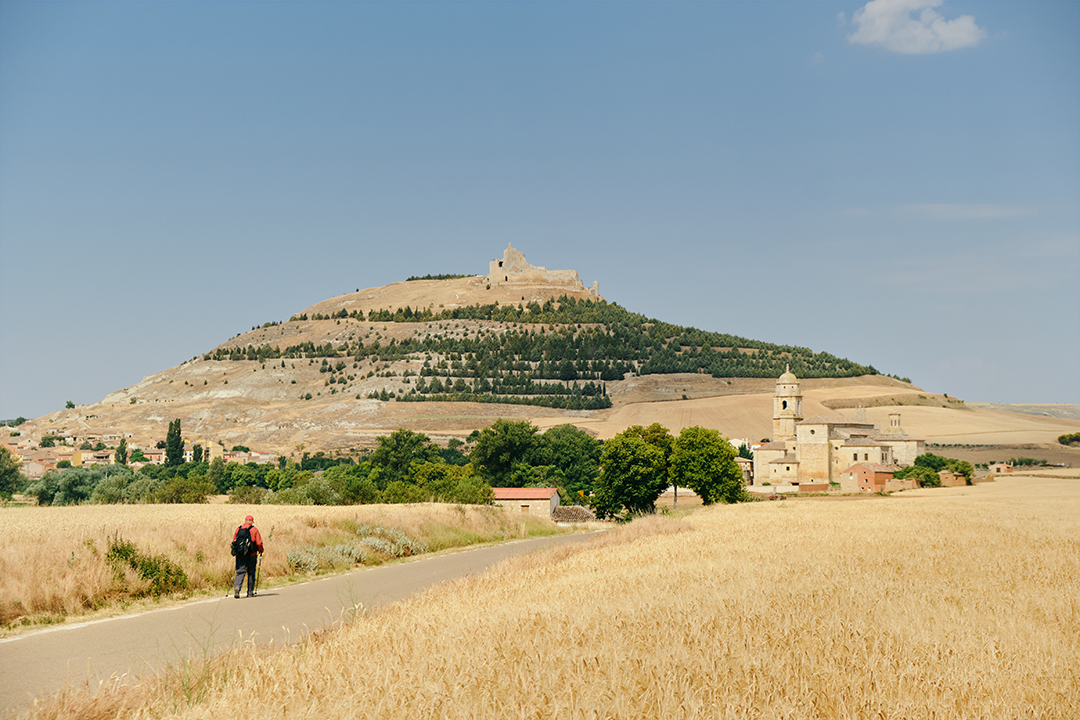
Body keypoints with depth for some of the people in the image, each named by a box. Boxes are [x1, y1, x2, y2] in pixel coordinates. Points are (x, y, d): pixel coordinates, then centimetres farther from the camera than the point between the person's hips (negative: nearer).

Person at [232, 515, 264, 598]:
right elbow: (259, 543, -6)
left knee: (240, 572, 0)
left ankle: (237, 587, -26)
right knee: (251, 573, 9)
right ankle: (250, 592, 13)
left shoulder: (238, 529, 8)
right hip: (251, 555, -2)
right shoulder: (254, 529, -2)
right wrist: (260, 551, 12)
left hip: (240, 555, 2)